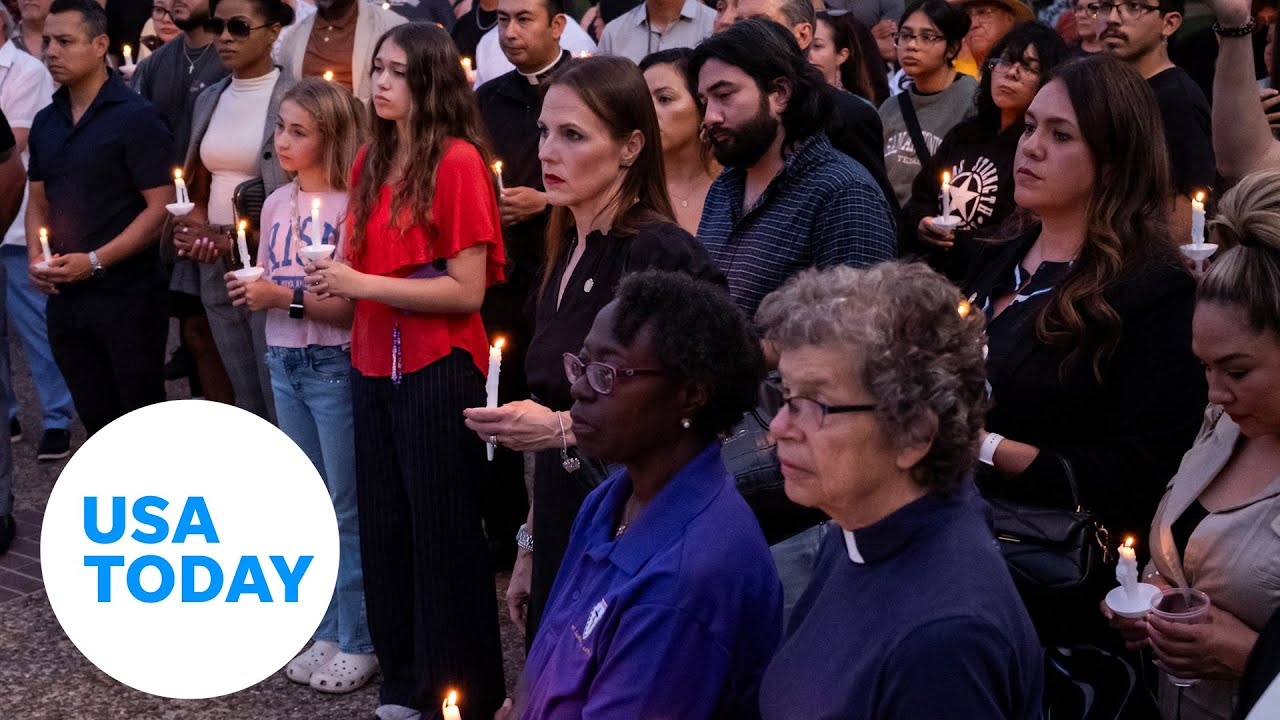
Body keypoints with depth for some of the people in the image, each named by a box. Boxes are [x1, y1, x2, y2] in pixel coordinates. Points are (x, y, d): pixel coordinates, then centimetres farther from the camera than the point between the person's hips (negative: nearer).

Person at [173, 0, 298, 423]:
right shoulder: (209, 100, 13)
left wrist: (233, 239, -13)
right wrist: (196, 229, 0)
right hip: (217, 271, 7)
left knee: (281, 407, -6)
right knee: (246, 408, 12)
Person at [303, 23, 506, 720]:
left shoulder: (458, 161, -13)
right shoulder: (371, 160, 8)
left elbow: (467, 290, -17)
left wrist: (362, 284, -19)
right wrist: (334, 279, -3)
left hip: (437, 370, -7)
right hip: (374, 366, 7)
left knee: (443, 533, 3)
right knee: (384, 527, 13)